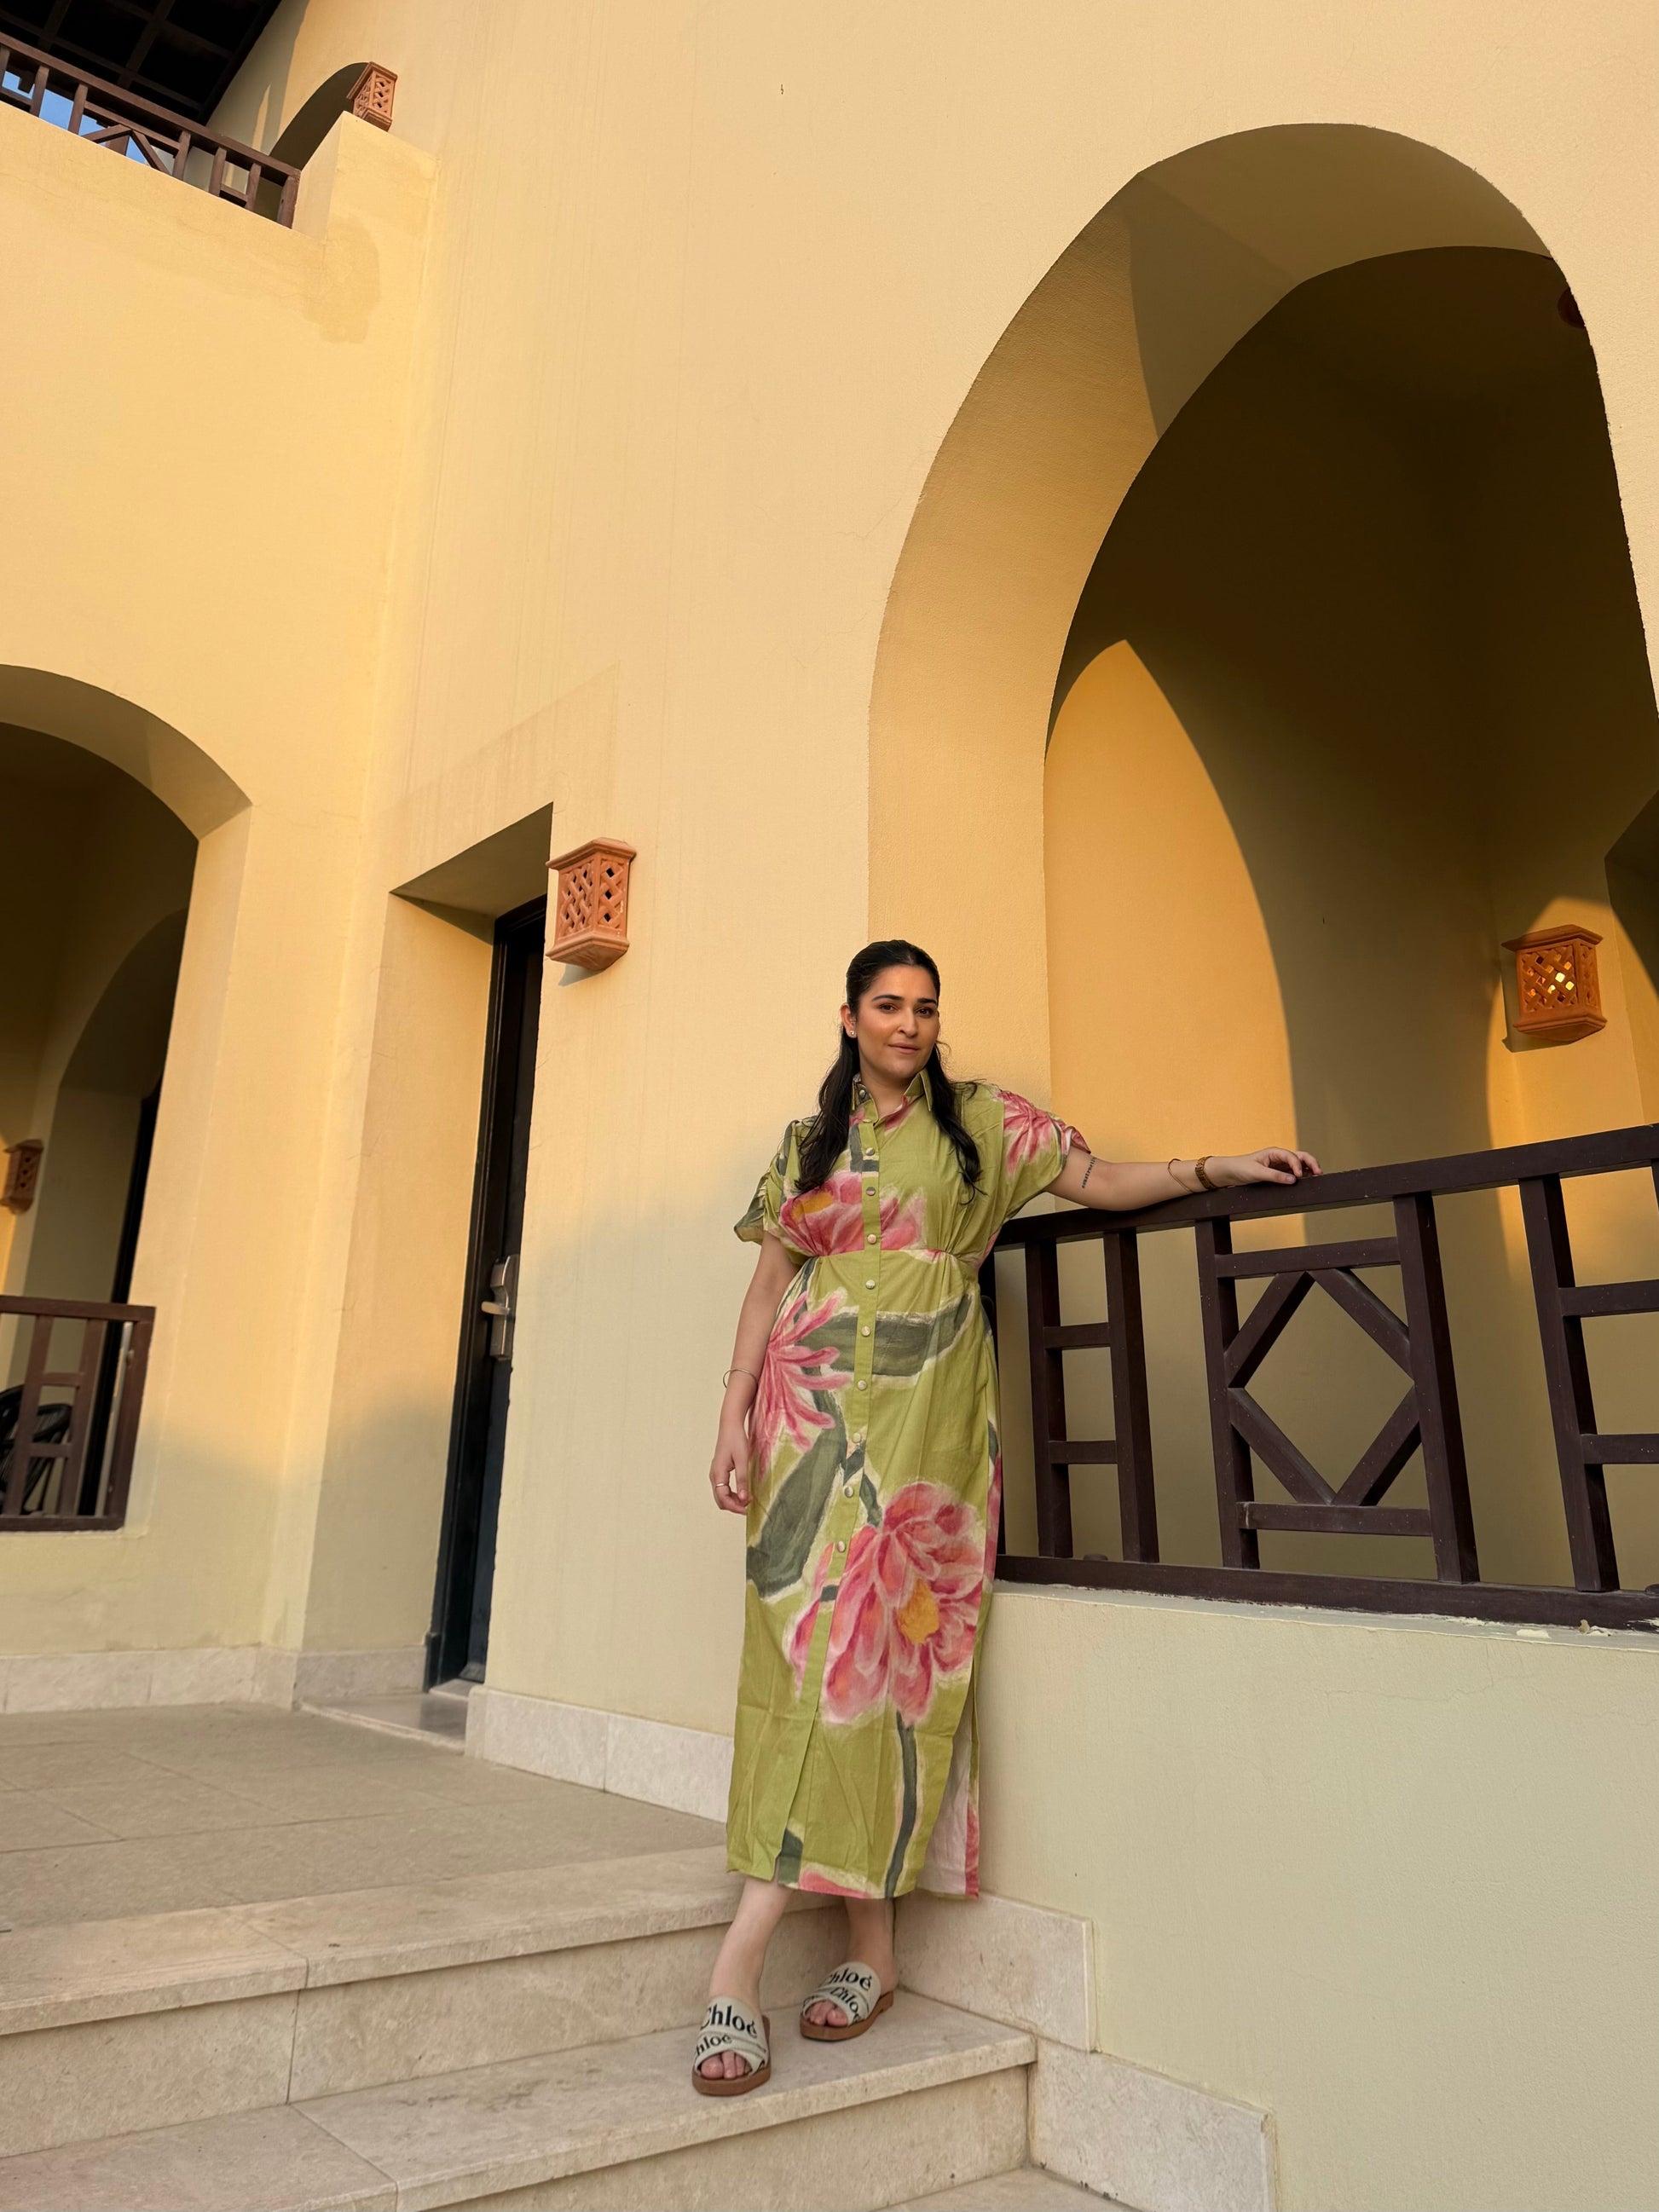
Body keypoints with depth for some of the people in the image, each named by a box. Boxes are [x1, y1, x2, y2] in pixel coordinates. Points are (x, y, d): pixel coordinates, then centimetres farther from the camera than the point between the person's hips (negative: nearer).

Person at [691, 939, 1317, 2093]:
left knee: (876, 1637, -10)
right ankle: (872, 1949, 8)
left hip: (924, 1405, -2)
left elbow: (1096, 1179, 5)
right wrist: (736, 1414, 5)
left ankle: (740, 1963, -5)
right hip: (815, 1402, 3)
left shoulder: (979, 1120, 10)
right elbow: (769, 1282, 13)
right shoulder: (806, 1142, 15)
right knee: (811, 1638, -3)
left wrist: (1217, 1168, -9)